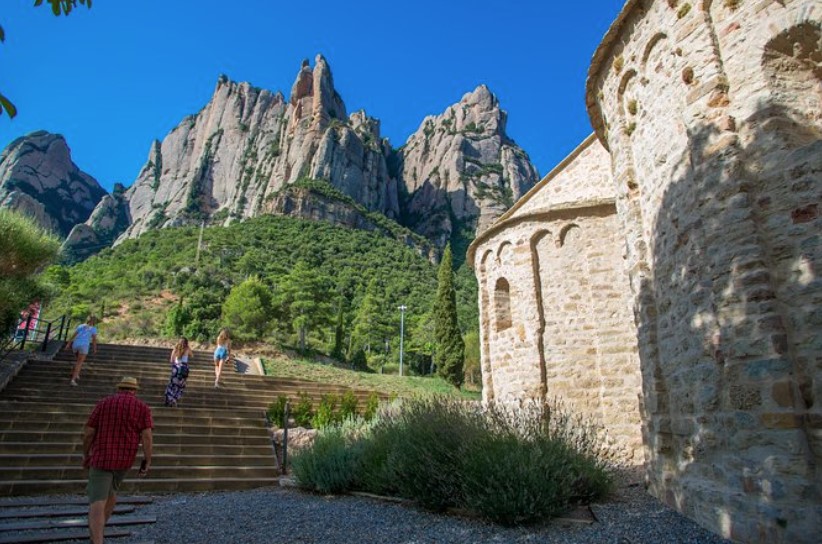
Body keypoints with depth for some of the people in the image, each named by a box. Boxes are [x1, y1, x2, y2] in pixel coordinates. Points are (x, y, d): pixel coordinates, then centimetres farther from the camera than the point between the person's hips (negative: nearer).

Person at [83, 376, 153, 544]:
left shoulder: (103, 403, 1)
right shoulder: (142, 407, -2)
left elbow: (88, 433, 0)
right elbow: (146, 436, -10)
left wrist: (86, 454, 16)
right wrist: (147, 462, -5)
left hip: (101, 458, -2)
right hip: (125, 459, 2)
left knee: (97, 502, -6)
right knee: (111, 490, 28)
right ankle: (99, 528, 41)